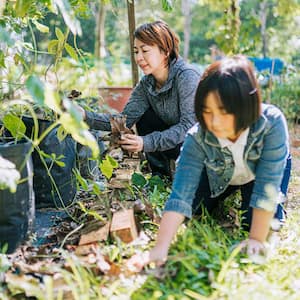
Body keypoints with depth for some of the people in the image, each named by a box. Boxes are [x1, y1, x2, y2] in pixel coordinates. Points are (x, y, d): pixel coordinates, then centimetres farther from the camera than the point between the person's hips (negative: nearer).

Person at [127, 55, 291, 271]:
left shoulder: (272, 122, -41)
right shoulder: (197, 139, -36)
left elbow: (267, 186, -36)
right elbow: (181, 196, -40)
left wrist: (257, 240, -37)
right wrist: (160, 249, -50)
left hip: (260, 171, -1)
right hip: (220, 177, 2)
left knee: (253, 222, -17)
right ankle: (227, 199, 26)